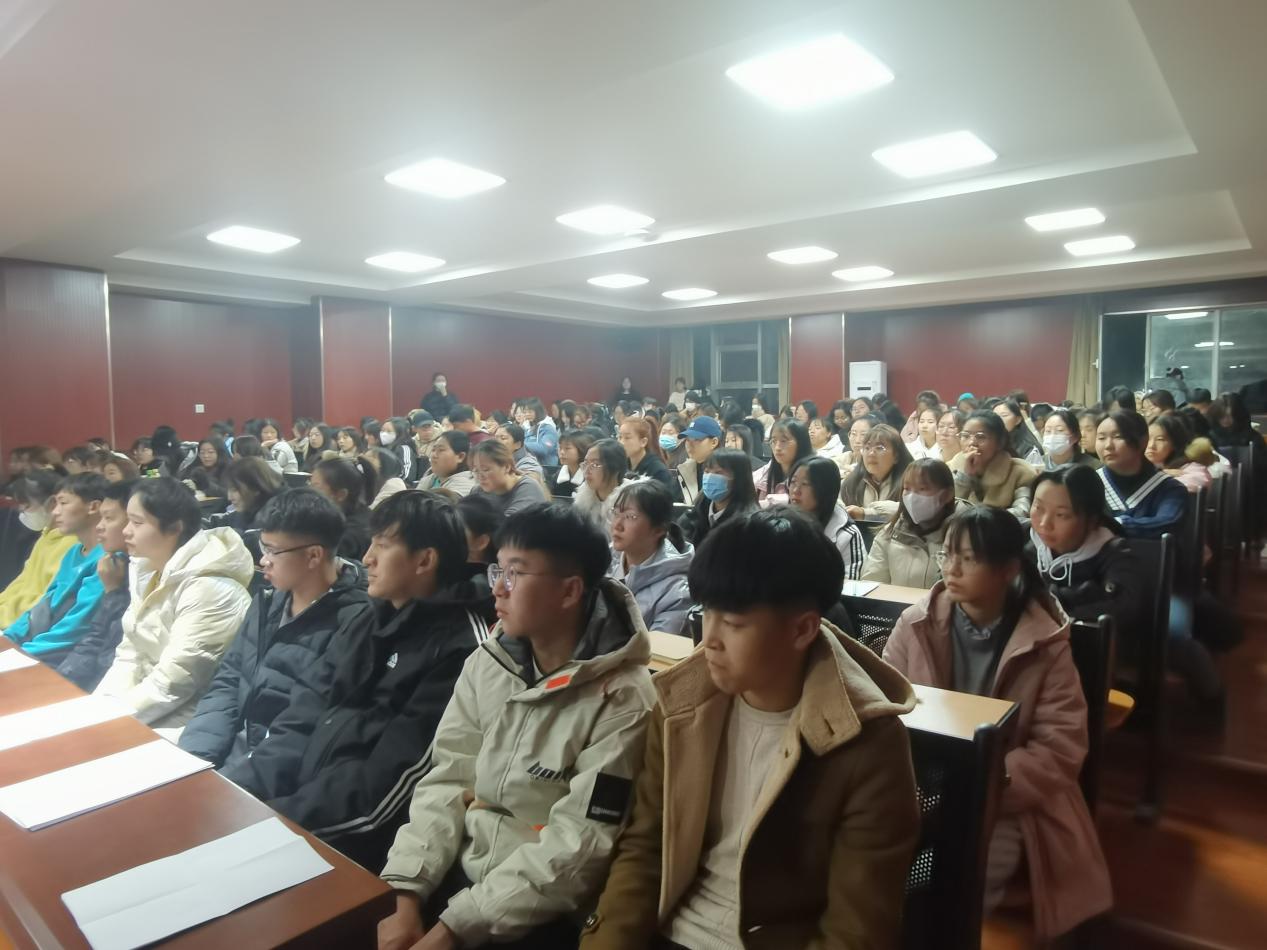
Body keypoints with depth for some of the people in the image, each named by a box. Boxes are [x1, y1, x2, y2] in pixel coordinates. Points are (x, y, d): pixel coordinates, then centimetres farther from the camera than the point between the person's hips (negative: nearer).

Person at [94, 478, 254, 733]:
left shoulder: (207, 587, -22)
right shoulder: (147, 570, 6)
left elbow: (172, 684, -22)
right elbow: (130, 654, 8)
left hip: (188, 720, -8)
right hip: (154, 710, 8)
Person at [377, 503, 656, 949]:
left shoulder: (621, 700, -17)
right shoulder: (486, 663, 1)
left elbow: (576, 848, -18)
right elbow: (445, 782, 0)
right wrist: (404, 890, -12)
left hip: (542, 912, -4)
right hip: (458, 873, 5)